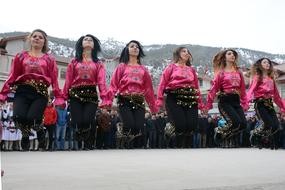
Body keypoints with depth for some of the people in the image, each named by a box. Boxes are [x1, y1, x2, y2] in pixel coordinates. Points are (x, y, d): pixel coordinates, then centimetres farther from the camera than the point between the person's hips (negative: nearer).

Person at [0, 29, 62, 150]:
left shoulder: (49, 59, 15)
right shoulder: (21, 56, 18)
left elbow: (54, 80, 7)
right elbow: (12, 76, 10)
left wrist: (59, 97, -3)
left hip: (41, 93, -1)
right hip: (22, 91, 2)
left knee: (32, 118, -23)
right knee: (19, 117, -22)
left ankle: (39, 131, 17)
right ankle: (25, 134, 15)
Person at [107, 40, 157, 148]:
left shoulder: (143, 69, 20)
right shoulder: (122, 66, 12)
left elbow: (148, 88, 17)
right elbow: (114, 84, 1)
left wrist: (154, 107, 15)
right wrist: (108, 101, -12)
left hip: (139, 102, 3)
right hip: (125, 101, -2)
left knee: (138, 128, -8)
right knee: (129, 127, -19)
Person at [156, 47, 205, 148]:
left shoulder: (192, 69, 22)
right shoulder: (171, 67, 11)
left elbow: (196, 87, 18)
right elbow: (163, 83, 3)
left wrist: (200, 103, 12)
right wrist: (159, 100, -9)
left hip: (190, 99, 4)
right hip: (174, 99, -4)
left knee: (192, 125, -8)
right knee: (180, 125, -15)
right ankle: (179, 146, 6)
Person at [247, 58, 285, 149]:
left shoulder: (271, 78, 20)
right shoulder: (257, 77, 3)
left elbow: (276, 95, 22)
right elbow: (251, 89, -14)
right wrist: (247, 100, -33)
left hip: (270, 104, 6)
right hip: (260, 104, -5)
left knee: (276, 125, -7)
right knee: (270, 125, -18)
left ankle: (275, 147, 1)